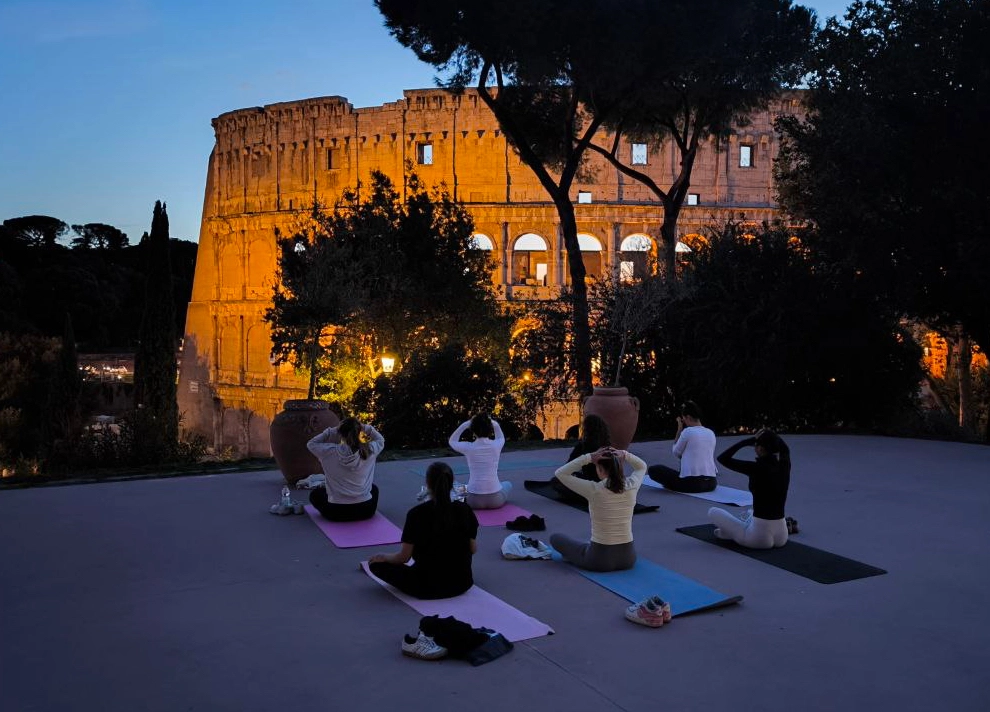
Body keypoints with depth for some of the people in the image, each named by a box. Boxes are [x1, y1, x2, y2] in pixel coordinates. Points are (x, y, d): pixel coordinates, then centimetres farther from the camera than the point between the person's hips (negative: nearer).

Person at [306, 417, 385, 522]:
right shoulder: (369, 451, -10)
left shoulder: (331, 452, -15)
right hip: (366, 511, 1)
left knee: (315, 494, 31)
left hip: (336, 513, -1)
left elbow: (311, 444, 6)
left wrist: (331, 431, -3)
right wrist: (366, 429, 2)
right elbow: (380, 440, 14)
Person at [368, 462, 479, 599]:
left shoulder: (416, 514, -18)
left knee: (376, 563, 9)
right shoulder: (465, 510, -10)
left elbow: (404, 557, -13)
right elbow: (473, 549, 0)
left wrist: (382, 557, 7)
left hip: (427, 589, -4)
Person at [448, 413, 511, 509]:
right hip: (495, 500, -2)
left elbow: (451, 441, 15)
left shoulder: (468, 447, -9)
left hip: (475, 501, 2)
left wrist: (464, 425, 5)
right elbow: (501, 438, 23)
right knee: (507, 484, 33)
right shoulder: (496, 445, -6)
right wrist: (495, 425, 10)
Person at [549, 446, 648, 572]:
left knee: (556, 538, 19)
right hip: (628, 558, 5)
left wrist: (588, 458, -16)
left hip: (600, 560, -4)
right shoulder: (631, 487, -9)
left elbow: (560, 473, -8)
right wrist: (624, 455, -4)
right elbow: (642, 466, 15)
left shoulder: (594, 490, -19)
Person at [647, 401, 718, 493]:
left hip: (692, 482, -7)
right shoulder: (711, 433, 10)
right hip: (711, 483, 7)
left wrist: (679, 430, 9)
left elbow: (676, 453, 4)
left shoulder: (688, 431, -8)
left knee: (653, 469, 2)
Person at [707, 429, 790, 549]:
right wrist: (771, 435, 5)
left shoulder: (757, 468, -20)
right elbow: (783, 446, 22)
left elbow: (723, 458, -13)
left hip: (760, 536, -8)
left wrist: (747, 441, -11)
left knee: (713, 512, 13)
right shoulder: (784, 465, -1)